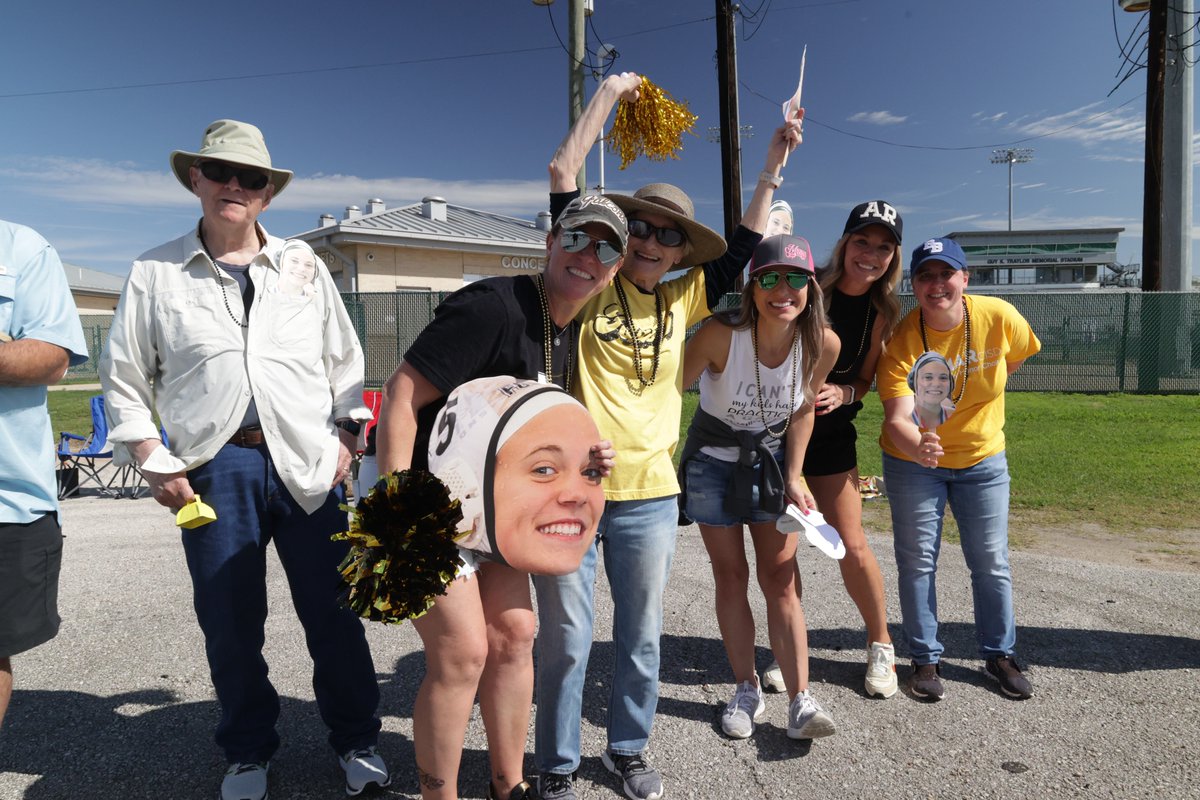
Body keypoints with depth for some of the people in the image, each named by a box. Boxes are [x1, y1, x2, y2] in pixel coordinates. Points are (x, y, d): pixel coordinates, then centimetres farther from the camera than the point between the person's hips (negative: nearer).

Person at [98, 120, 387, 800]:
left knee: (332, 615, 7)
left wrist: (345, 438, 5)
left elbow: (345, 363, 14)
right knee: (230, 624, 9)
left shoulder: (305, 267, 10)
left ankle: (357, 741, 26)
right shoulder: (155, 274, 7)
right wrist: (154, 463, 1)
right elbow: (124, 380, 10)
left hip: (307, 465, 1)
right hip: (213, 468, 0)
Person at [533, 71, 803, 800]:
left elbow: (744, 249, 14)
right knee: (565, 640, 8)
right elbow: (563, 174, -3)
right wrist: (610, 93, 3)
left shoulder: (682, 300, 8)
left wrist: (773, 167, 10)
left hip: (649, 495, 3)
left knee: (641, 637, 16)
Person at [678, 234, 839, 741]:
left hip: (773, 461, 2)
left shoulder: (823, 343, -18)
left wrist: (793, 478, -4)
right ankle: (747, 691, 21)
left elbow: (803, 410, -2)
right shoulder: (722, 335, -29)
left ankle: (800, 701, 6)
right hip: (713, 462, -1)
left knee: (781, 580, 0)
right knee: (731, 577, 6)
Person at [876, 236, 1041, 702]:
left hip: (983, 459, 2)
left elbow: (1018, 355, 9)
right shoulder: (901, 341, -22)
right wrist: (917, 447, -51)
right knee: (917, 562, 4)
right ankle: (925, 659, 21)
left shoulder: (999, 316, -16)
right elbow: (897, 419, -31)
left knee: (991, 563, 10)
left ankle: (999, 655, 30)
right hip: (913, 459, -2)